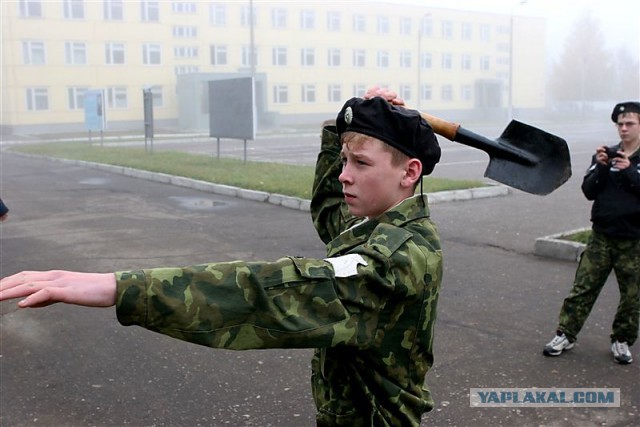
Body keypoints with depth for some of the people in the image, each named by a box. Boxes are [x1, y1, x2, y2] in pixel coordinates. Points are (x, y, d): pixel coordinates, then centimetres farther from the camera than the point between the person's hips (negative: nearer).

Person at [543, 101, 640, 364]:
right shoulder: (606, 155, 6)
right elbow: (589, 192, -1)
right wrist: (601, 167, -15)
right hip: (602, 236, 2)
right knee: (583, 288, 2)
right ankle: (565, 336, 10)